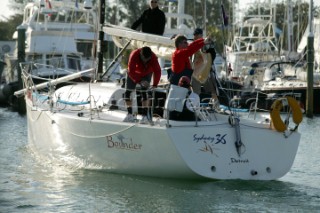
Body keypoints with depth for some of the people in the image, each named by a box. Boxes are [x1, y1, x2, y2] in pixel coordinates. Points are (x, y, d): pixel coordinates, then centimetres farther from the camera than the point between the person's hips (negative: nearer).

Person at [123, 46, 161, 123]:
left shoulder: (153, 57, -32)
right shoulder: (134, 55, -37)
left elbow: (157, 71, -29)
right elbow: (131, 71, -37)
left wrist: (155, 85, -38)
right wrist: (140, 81, -45)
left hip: (146, 74, 0)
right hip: (133, 74, 1)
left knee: (144, 92, -17)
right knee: (127, 92, -5)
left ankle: (145, 116, -18)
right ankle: (130, 115, 6)